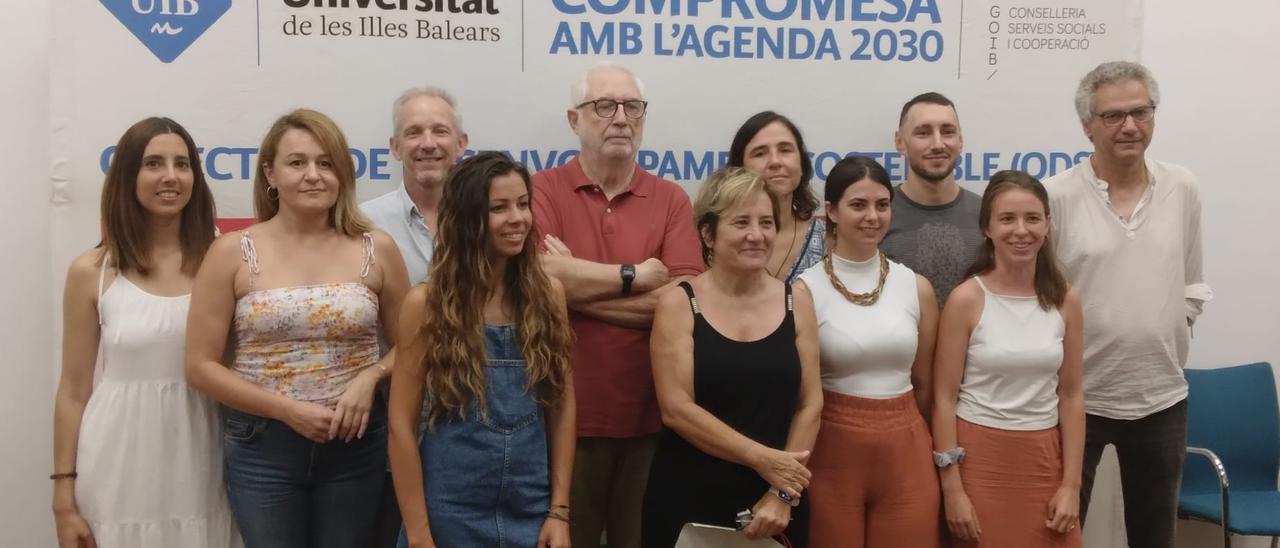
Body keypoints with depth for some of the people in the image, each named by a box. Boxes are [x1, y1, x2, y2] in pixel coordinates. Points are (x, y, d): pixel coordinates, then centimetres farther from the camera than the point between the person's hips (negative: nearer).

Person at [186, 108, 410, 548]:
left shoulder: (377, 249, -2)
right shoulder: (232, 253, -4)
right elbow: (201, 365, -4)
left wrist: (370, 376, -14)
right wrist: (289, 410, -12)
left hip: (355, 444, 1)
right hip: (261, 446, -1)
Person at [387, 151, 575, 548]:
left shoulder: (547, 294, 0)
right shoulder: (428, 304, -7)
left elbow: (562, 407, 3)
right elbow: (402, 425, -7)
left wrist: (559, 510, -1)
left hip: (532, 509, 3)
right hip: (452, 511, -2)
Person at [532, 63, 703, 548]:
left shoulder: (672, 200, 4)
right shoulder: (543, 189, -1)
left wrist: (576, 284, -14)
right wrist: (637, 276, -10)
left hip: (650, 415, 2)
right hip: (568, 414, -2)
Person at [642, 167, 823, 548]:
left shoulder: (796, 299, 3)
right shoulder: (678, 304, -6)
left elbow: (810, 404, 1)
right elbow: (676, 409, -12)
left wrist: (783, 493, -6)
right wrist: (762, 458, -14)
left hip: (775, 504, 2)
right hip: (689, 499, -2)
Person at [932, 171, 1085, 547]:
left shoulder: (1065, 300, 1)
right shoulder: (967, 299, -9)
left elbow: (1071, 395, 5)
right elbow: (944, 398, -8)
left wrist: (1071, 484, 1)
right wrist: (952, 488, -11)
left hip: (1043, 459, 3)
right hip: (979, 457, -3)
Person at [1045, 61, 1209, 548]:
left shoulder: (1183, 189, 3)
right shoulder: (1056, 196, -11)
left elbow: (1193, 281, 13)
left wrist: (1174, 331, 4)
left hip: (1162, 395, 4)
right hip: (1076, 396, -4)